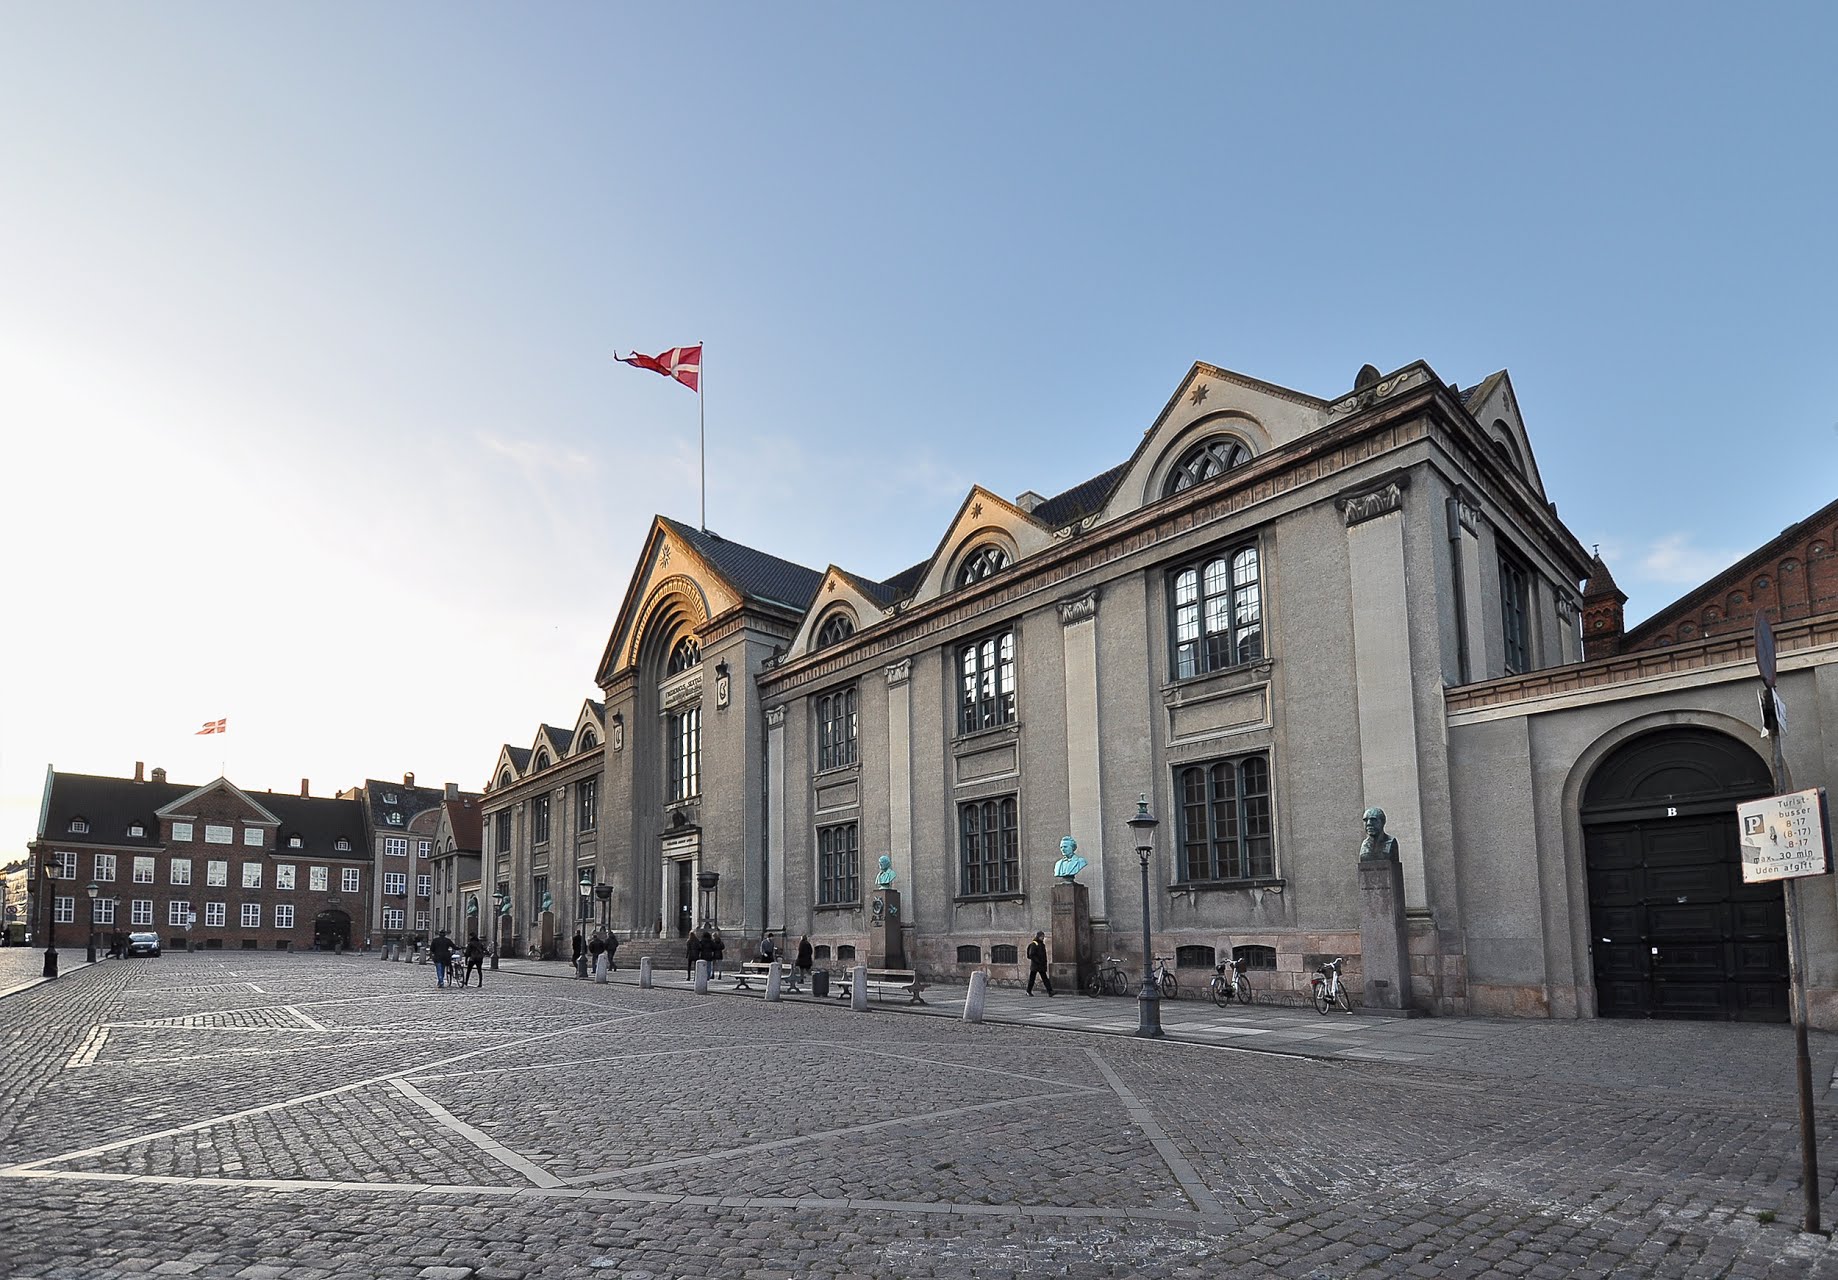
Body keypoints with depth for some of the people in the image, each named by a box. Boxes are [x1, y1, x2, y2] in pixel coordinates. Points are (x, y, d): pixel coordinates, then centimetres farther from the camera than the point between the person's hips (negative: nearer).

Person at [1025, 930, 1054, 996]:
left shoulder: (1042, 944, 16)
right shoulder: (1033, 944, -11)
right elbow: (1031, 955, -17)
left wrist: (1045, 963, 12)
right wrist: (1038, 961, -20)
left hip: (1042, 966, 8)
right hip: (1035, 965, -8)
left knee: (1045, 978, 0)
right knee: (1032, 978, 1)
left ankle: (1050, 991, -7)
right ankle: (1028, 991, 12)